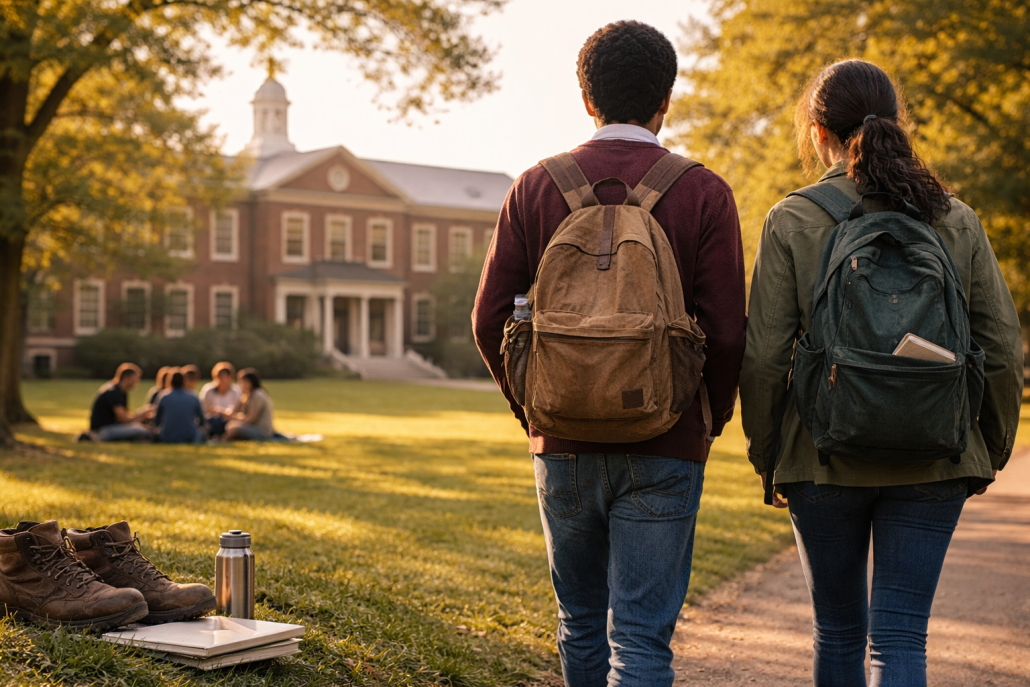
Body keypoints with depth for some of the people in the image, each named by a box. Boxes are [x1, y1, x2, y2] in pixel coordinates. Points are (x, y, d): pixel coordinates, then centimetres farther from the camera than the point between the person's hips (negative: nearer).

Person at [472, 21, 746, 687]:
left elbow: (490, 319, 0)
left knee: (581, 624, 20)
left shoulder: (536, 188, 1)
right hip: (664, 452, -2)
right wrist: (711, 420, 8)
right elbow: (726, 332, -9)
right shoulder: (704, 193, -5)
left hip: (563, 441, 2)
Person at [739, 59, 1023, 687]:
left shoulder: (792, 222, -6)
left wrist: (766, 457, 5)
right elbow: (1003, 350, 3)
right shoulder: (956, 221, 2)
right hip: (935, 466, 2)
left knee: (839, 631, 16)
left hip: (826, 459, -1)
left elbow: (765, 357, -8)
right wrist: (991, 453, 15)